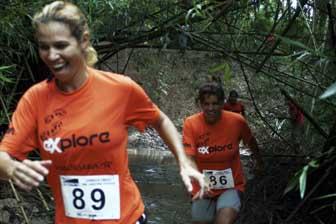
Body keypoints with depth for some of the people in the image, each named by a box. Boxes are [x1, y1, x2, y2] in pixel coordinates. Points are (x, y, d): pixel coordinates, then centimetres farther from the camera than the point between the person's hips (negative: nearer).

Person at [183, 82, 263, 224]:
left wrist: (258, 160, 25)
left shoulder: (237, 121, -12)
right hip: (203, 188, 1)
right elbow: (189, 158, -22)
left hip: (231, 186, -1)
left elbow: (250, 141, 8)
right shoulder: (191, 123, -15)